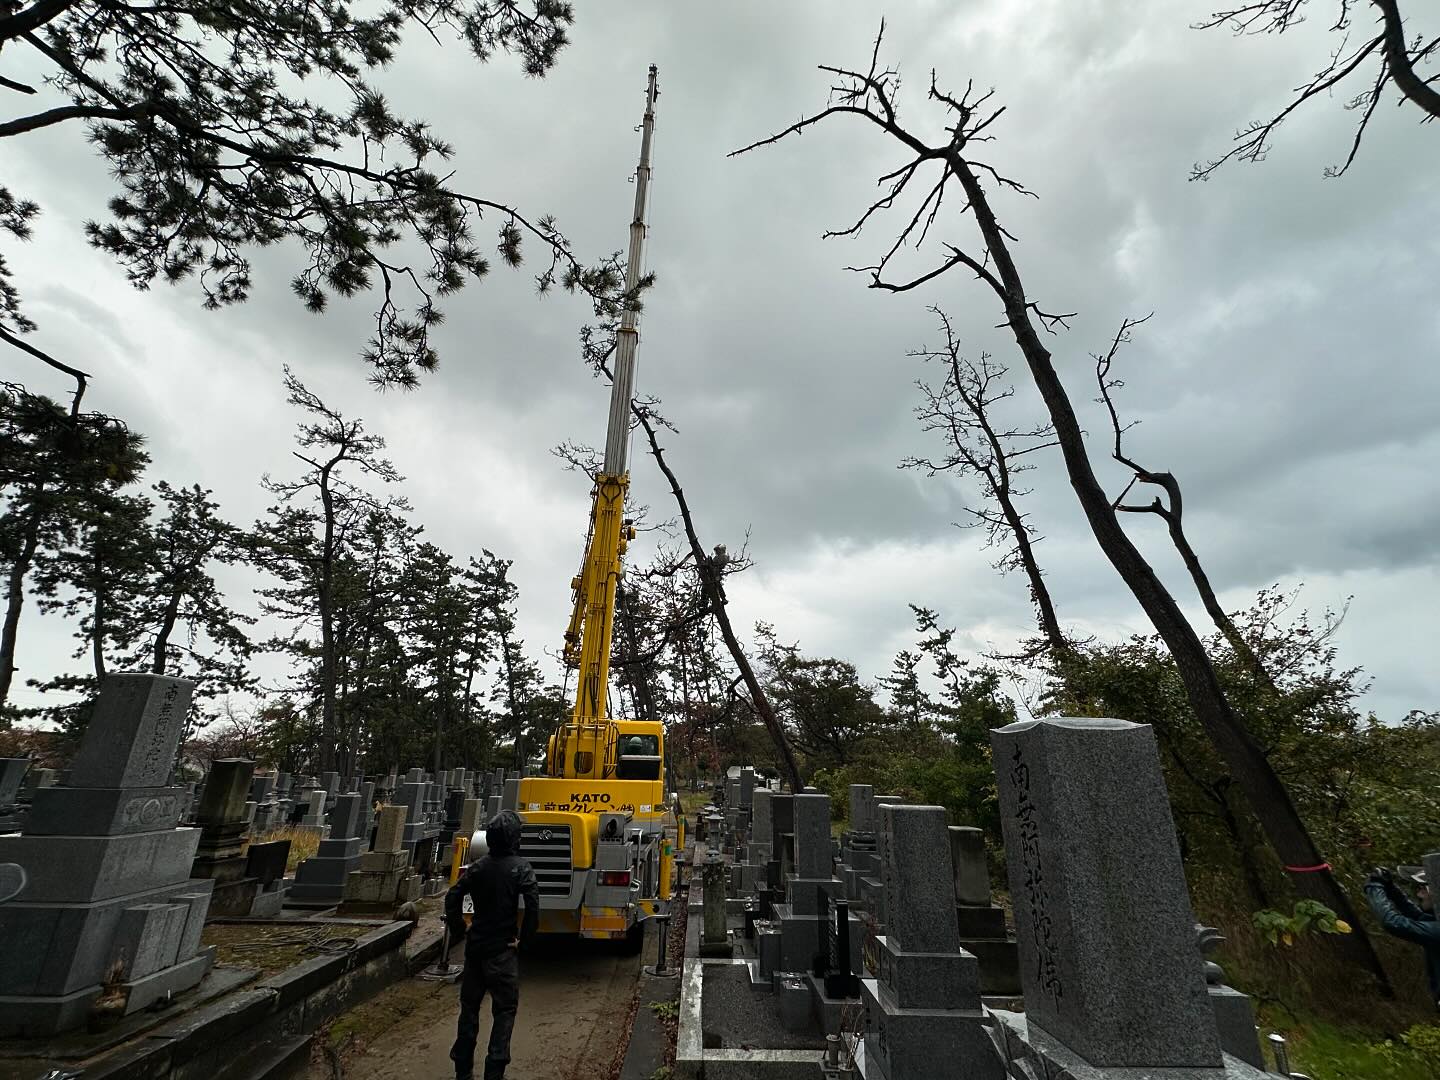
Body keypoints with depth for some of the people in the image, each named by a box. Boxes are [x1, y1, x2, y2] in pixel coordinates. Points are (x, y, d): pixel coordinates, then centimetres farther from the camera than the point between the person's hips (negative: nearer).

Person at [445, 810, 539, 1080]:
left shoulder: (478, 866, -1)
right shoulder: (520, 868, -15)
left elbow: (453, 898, -1)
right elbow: (533, 906, -22)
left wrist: (459, 931, 9)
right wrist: (524, 937, -6)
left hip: (475, 946, 5)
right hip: (503, 948, -5)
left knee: (469, 1005, 19)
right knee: (504, 1009, 7)